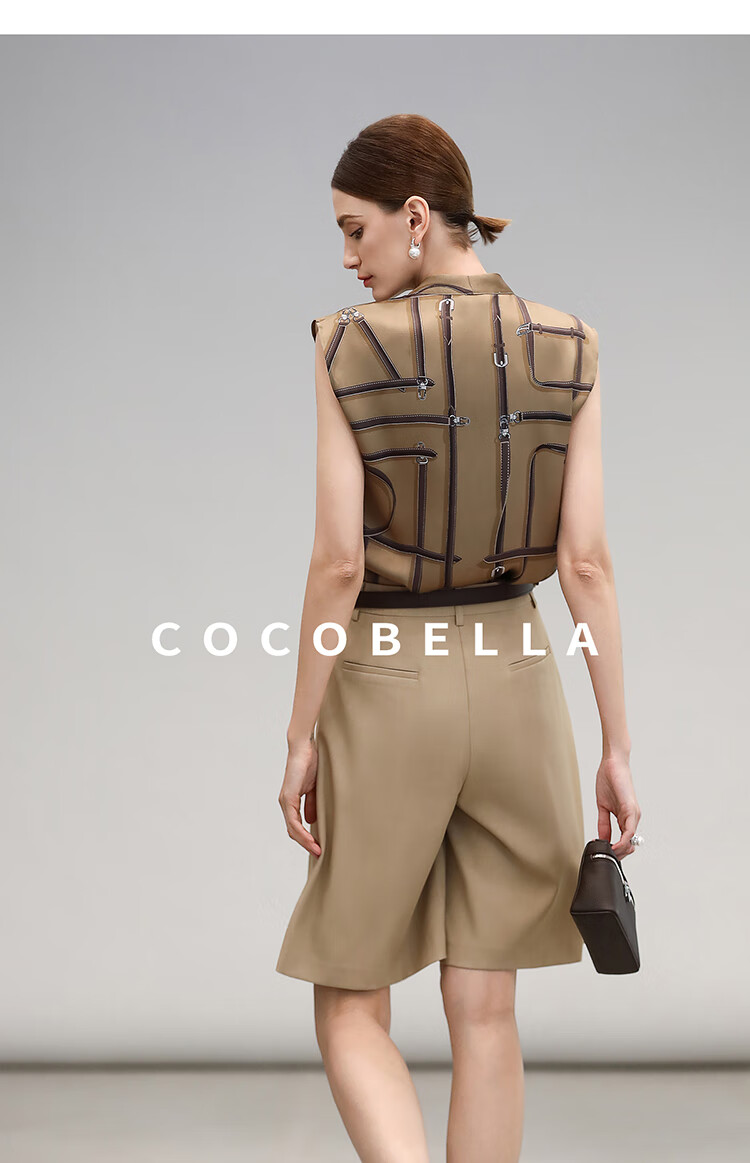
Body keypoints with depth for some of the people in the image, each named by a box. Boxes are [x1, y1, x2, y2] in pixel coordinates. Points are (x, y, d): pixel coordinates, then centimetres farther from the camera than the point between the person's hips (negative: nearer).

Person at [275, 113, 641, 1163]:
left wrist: (302, 738, -4)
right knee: (485, 1012, 13)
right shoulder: (567, 349, -2)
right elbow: (587, 561, -5)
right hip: (514, 680, 3)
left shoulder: (350, 347, -11)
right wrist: (618, 747, 1)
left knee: (350, 1012, 11)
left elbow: (339, 564, -14)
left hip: (388, 687, -3)